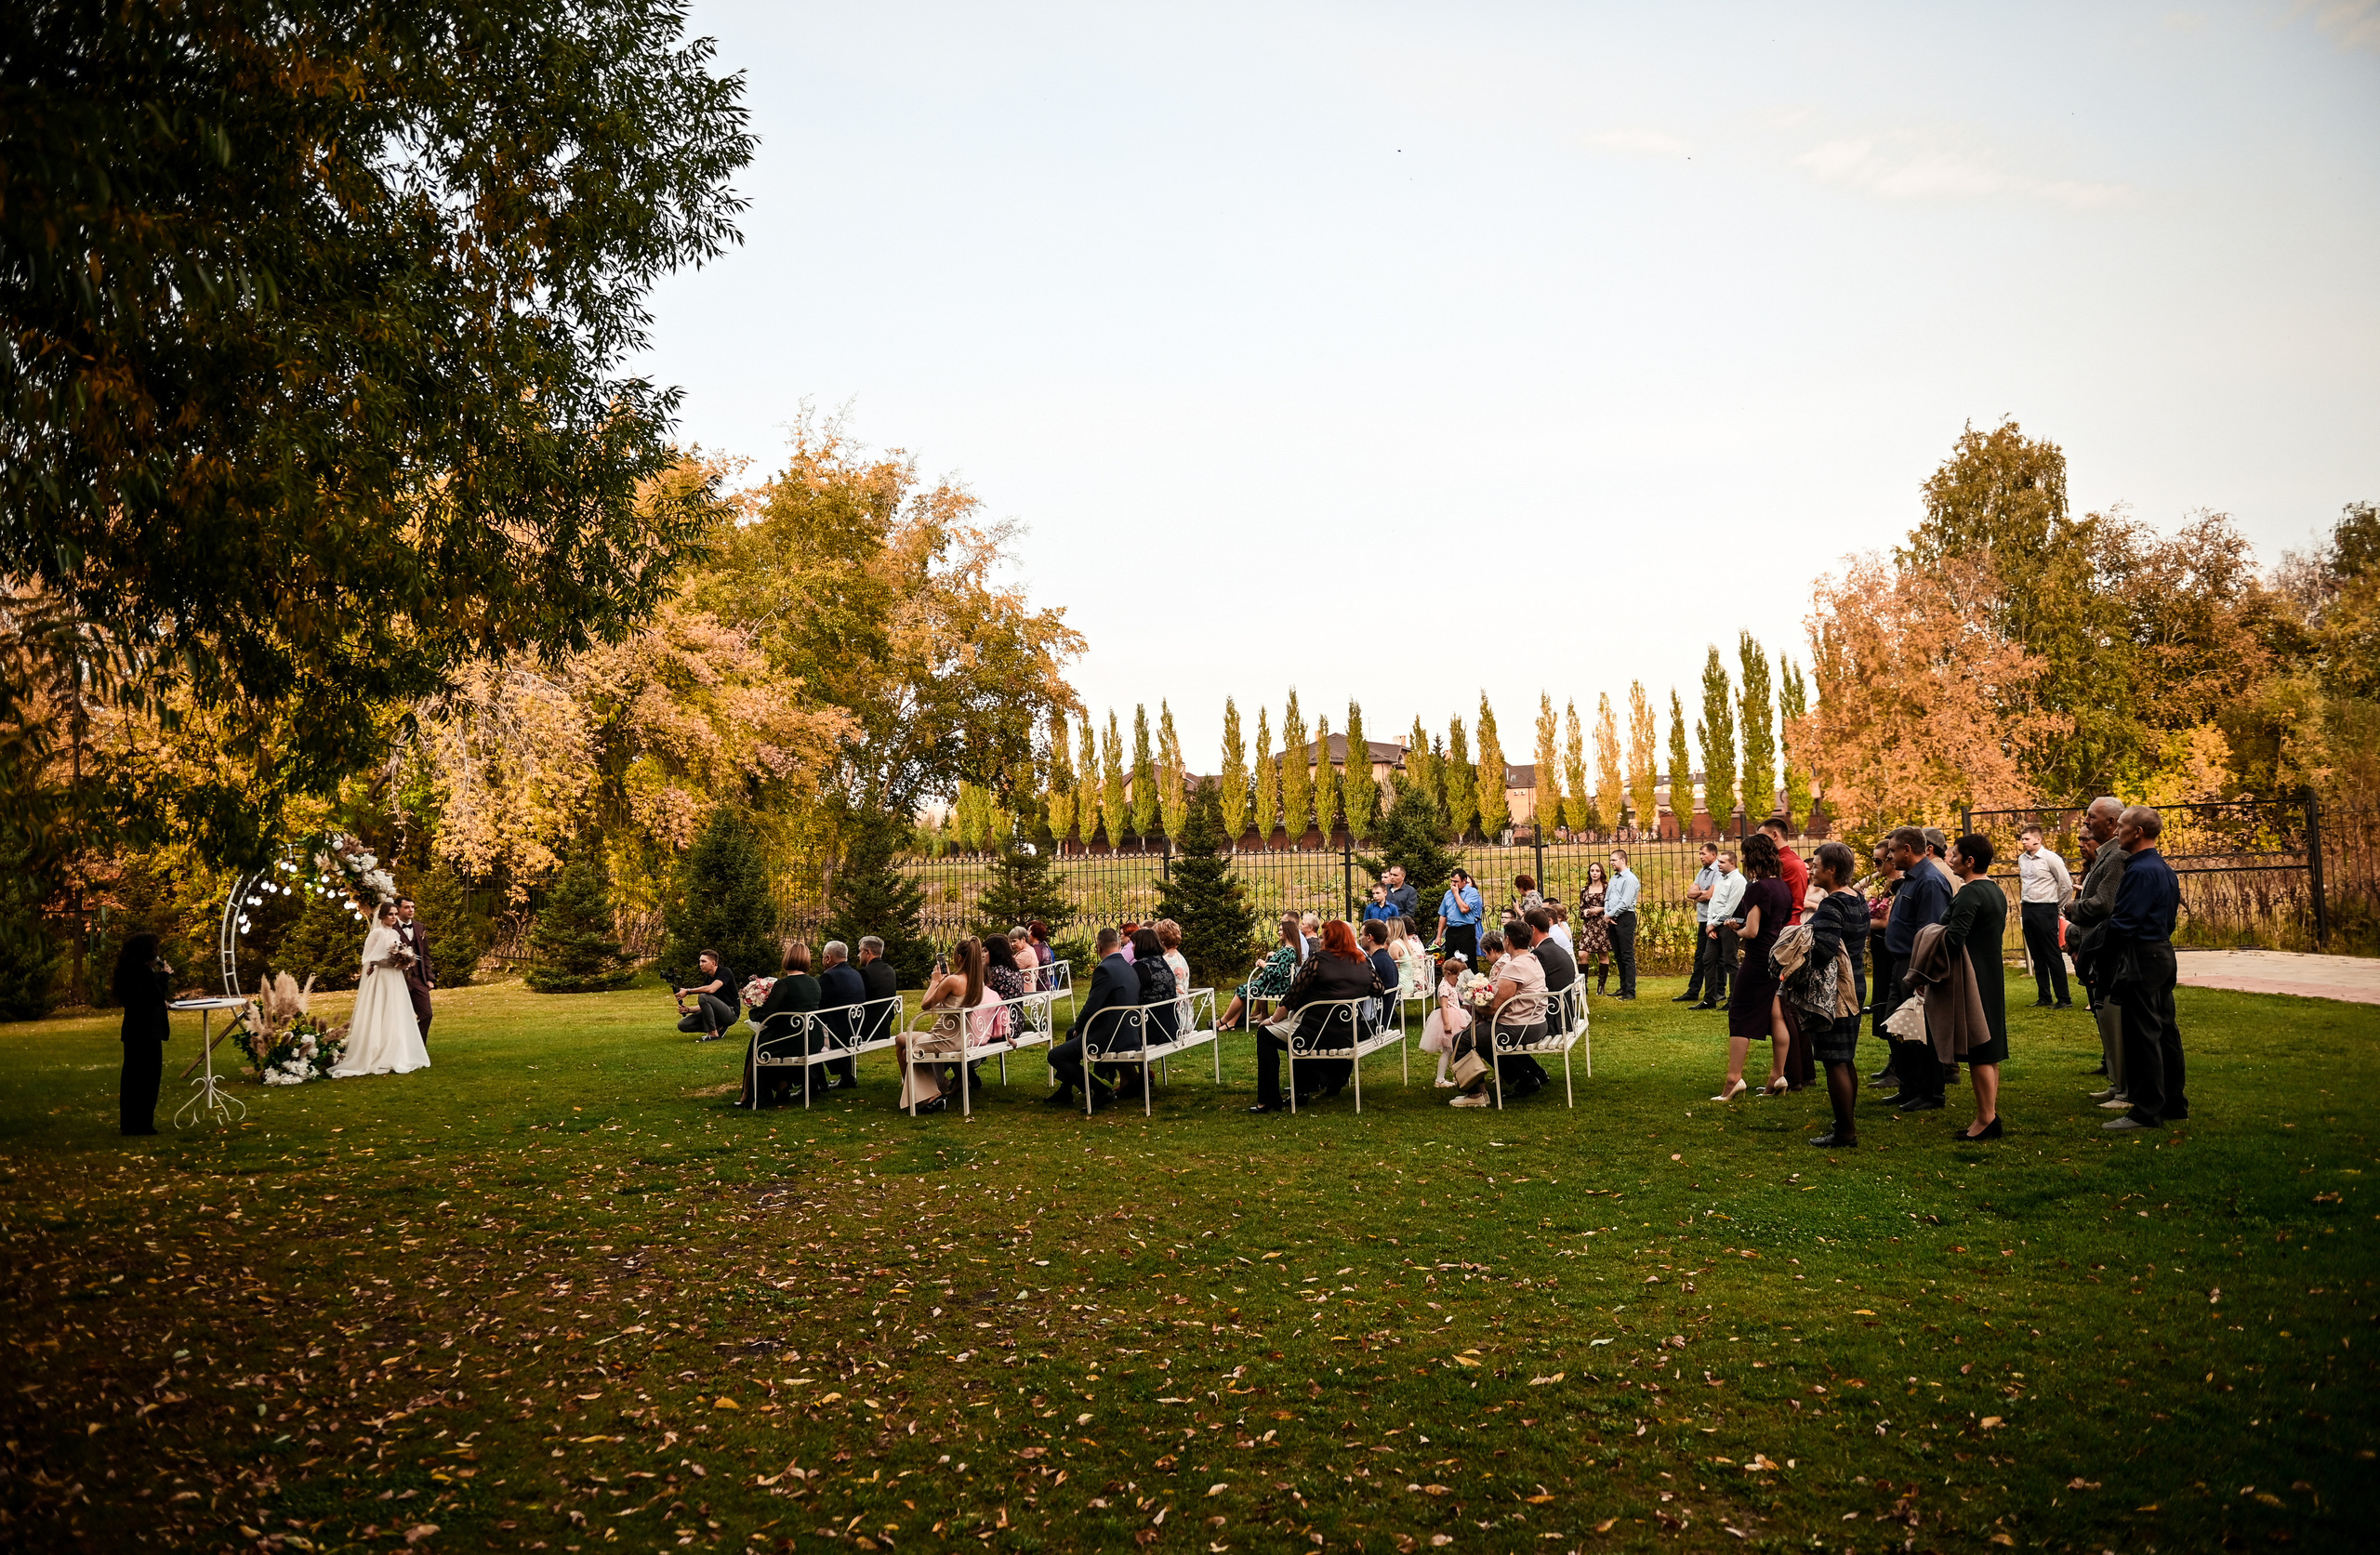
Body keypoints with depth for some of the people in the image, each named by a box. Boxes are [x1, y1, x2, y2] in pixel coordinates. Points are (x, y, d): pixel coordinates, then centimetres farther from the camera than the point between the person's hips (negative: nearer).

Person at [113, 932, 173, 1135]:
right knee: (148, 1078, -2)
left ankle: (128, 1124, 19)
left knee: (132, 1077, 14)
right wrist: (165, 975, -7)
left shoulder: (128, 971, 10)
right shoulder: (145, 972, -18)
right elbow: (158, 997, -17)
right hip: (147, 1031, -9)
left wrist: (160, 975, 8)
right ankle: (142, 1124, 0)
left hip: (132, 1030, 9)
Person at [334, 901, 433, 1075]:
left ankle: (397, 1058, 11)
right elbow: (369, 959, -10)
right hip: (380, 980, -7)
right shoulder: (377, 933, -7)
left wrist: (402, 961, 3)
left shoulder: (395, 933, 14)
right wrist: (390, 961, -16)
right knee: (380, 1019, -6)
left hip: (395, 980, 7)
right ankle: (379, 1059, -3)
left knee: (397, 1019, 7)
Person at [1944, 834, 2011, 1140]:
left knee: (1979, 1054, -6)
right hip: (1993, 977, 10)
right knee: (1990, 1052, 14)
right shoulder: (1996, 891, 14)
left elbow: (1954, 939, -27)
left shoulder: (1970, 893, -18)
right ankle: (1990, 1115, 20)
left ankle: (1986, 1119, -3)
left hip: (1974, 981, -10)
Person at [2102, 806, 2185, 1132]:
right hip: (2162, 952, 10)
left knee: (2142, 1035, -5)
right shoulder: (2163, 868, 13)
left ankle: (2147, 1112, -1)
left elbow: (2122, 922, -20)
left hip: (2140, 960, -10)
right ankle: (2174, 1102, 23)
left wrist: (2090, 950, -8)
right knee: (2164, 1029, 15)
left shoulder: (2140, 871, -18)